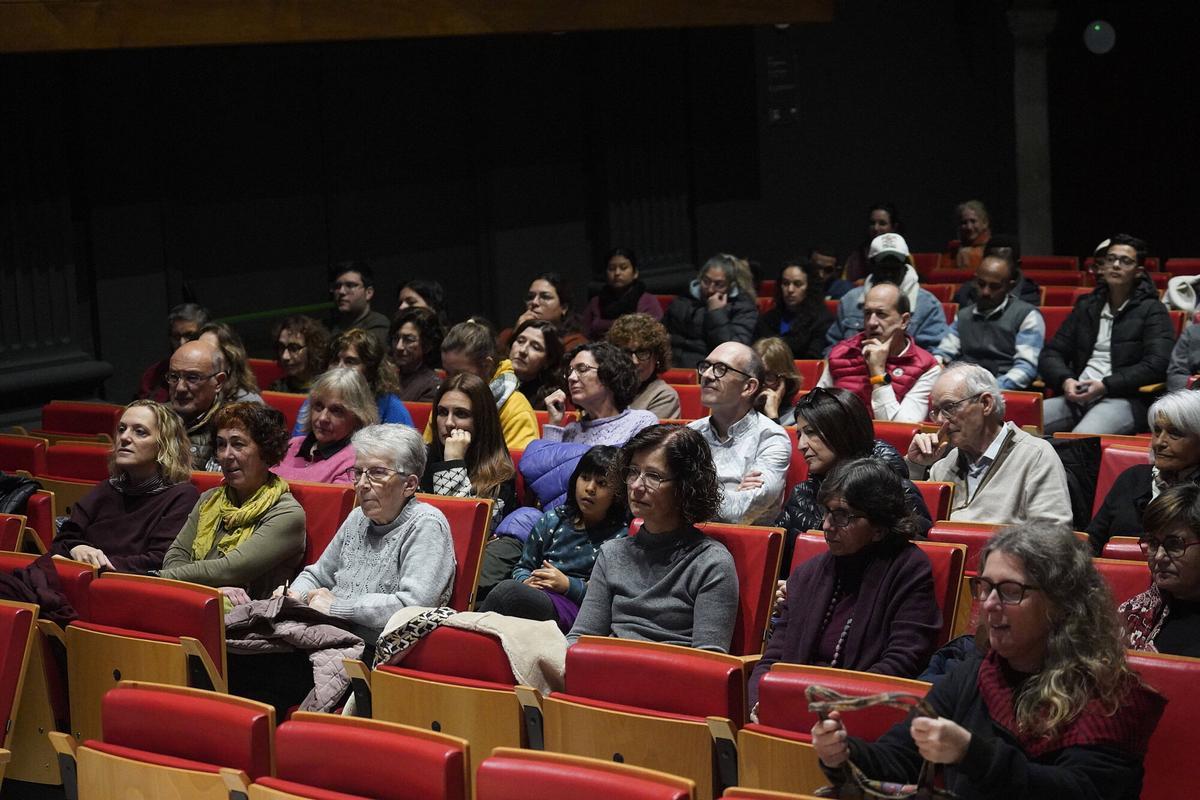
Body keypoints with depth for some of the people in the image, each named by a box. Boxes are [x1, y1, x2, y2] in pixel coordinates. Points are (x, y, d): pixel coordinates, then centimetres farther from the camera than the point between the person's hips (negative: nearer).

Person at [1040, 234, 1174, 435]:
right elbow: (1051, 353, 17)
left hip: (1123, 399, -5)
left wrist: (1105, 386, -13)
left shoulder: (1152, 311, 7)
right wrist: (1065, 380, -5)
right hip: (1077, 395, 5)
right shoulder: (1086, 307, 22)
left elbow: (1157, 365, -7)